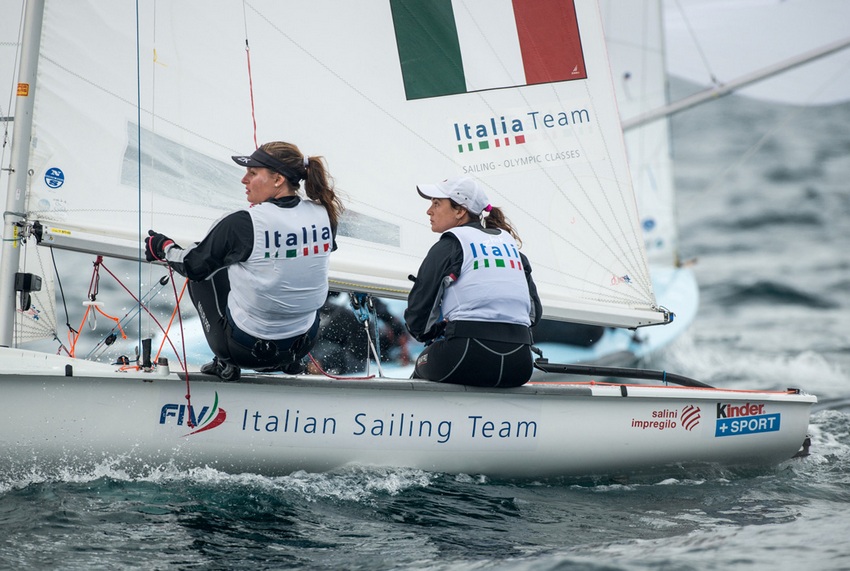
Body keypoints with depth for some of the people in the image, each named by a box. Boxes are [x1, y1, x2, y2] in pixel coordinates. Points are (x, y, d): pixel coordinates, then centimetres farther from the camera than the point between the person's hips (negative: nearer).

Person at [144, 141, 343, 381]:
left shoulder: (241, 224, -22)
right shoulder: (324, 215, -9)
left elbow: (193, 265, -5)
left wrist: (162, 248, 15)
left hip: (245, 349, -5)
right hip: (303, 343, 5)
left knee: (203, 274, 20)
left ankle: (226, 362, 19)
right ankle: (286, 361, 27)